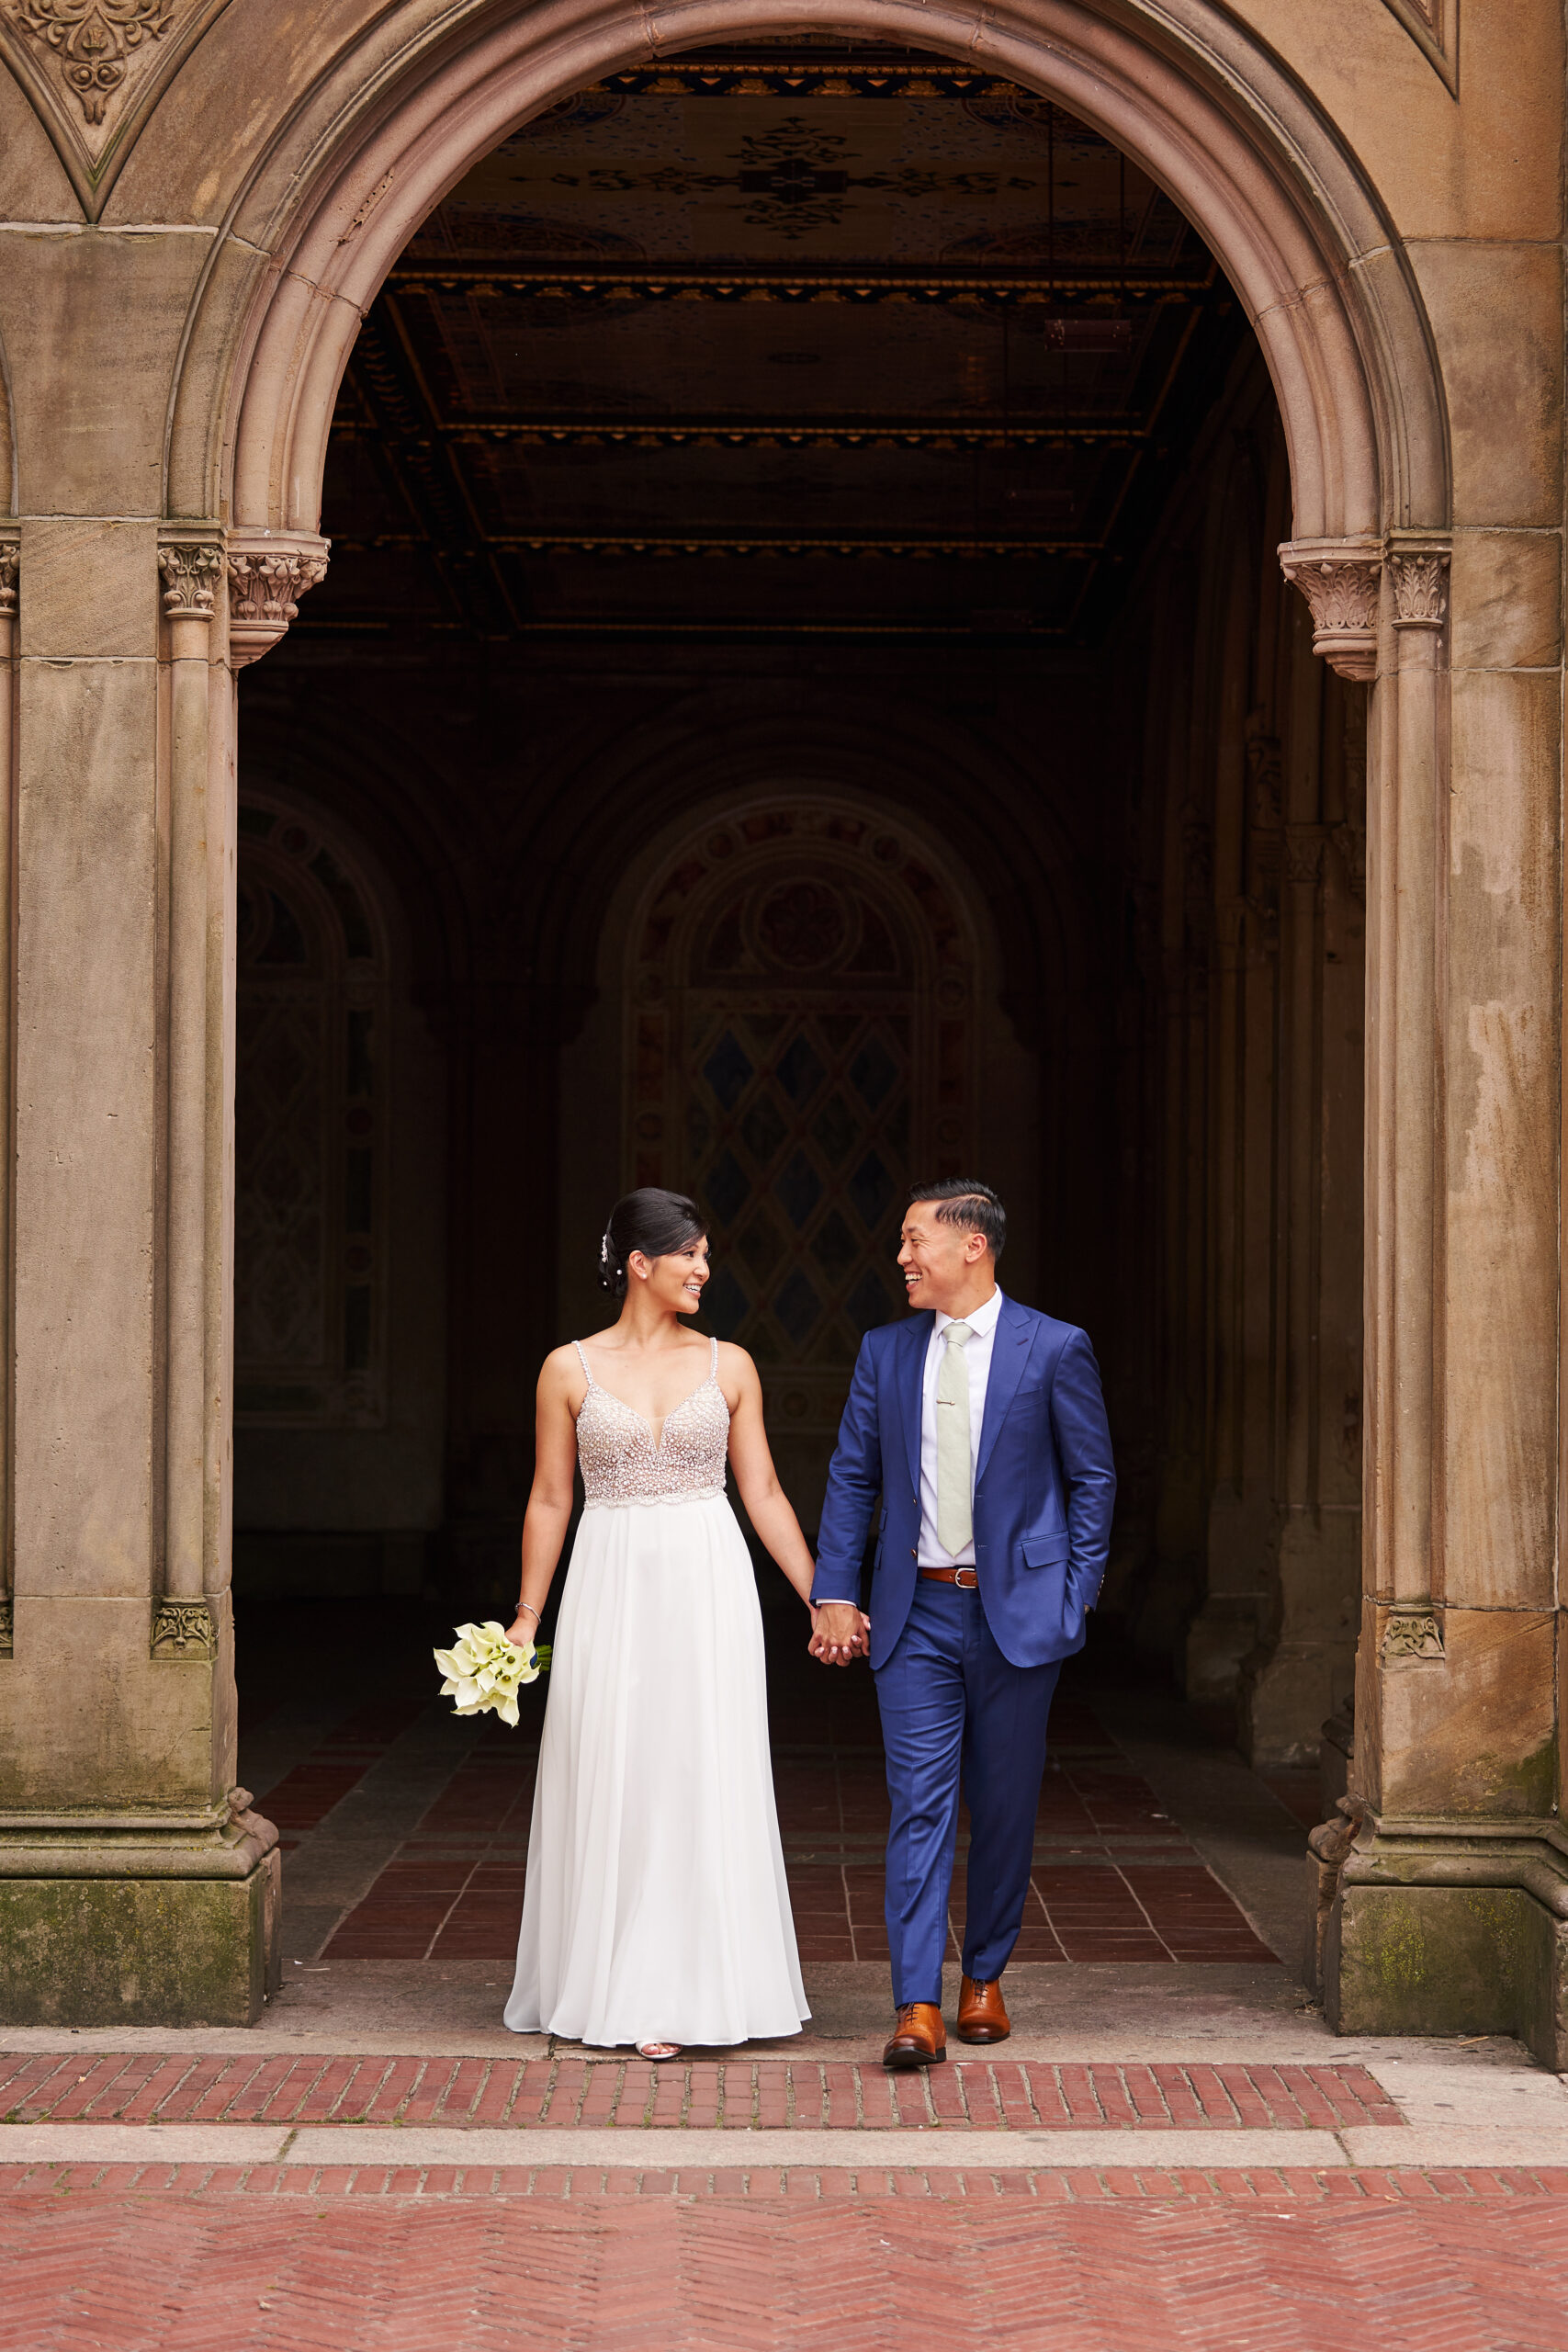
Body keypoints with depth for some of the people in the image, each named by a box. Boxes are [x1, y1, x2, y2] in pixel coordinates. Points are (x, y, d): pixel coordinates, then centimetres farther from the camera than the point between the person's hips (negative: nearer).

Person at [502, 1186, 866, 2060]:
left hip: (708, 1591, 1)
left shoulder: (728, 1366, 5)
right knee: (612, 1784, 3)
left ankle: (685, 1989, 9)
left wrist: (822, 1599, 4)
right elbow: (551, 1499, 6)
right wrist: (526, 1617, 5)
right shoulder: (571, 1369, 2)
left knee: (704, 1781, 1)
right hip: (612, 1590, -1)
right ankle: (618, 1989, 13)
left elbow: (764, 1491, 7)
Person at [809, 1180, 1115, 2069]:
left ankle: (986, 1978, 25)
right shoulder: (886, 1352, 7)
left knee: (1005, 1807, 9)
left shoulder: (1055, 1349, -2)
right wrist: (836, 1593, 3)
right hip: (917, 1612, 2)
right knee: (920, 1804, -6)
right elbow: (853, 1478, 10)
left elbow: (1092, 1478, 2)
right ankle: (918, 2007, -9)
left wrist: (1078, 1592, -4)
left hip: (1018, 1608, -2)